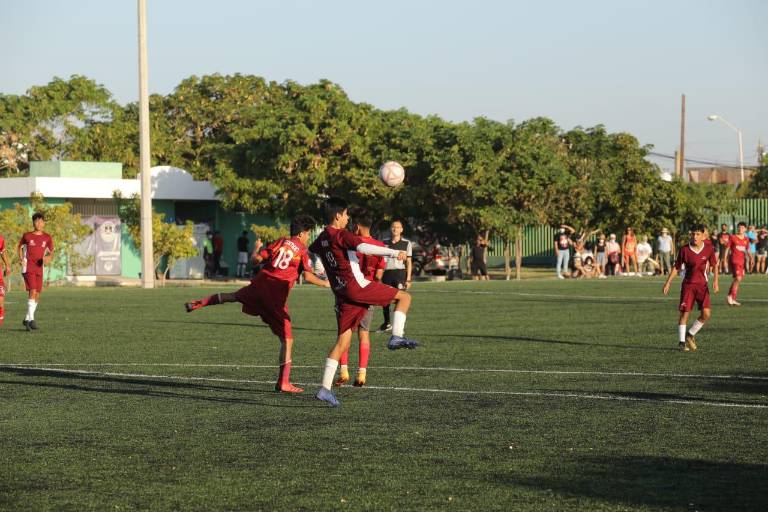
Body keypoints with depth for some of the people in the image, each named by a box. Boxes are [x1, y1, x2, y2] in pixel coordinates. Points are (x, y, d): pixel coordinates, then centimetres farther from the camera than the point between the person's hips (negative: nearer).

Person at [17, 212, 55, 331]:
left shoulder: (47, 238, 7)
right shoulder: (27, 236, 1)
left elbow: (51, 252, 11)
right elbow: (20, 247, 16)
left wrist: (48, 258, -12)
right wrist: (21, 259, 1)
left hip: (39, 268, 4)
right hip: (28, 268, -4)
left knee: (37, 295, 5)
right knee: (32, 291, -18)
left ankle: (27, 319, 19)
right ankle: (31, 319, -19)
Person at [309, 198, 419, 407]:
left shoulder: (322, 238, 16)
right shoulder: (341, 235, -9)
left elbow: (311, 250, 39)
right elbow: (363, 247, -26)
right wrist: (394, 253, -30)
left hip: (342, 293, 8)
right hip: (356, 286, -8)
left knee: (343, 341, 8)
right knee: (404, 297, 1)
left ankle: (325, 388, 2)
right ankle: (396, 336, -17)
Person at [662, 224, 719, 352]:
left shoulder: (709, 248, -3)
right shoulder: (684, 250, -7)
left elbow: (714, 265, 9)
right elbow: (676, 267, 2)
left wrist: (715, 281, -2)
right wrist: (667, 283, -2)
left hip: (703, 285, 2)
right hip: (688, 284, -2)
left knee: (706, 313, -10)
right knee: (684, 312, -5)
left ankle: (690, 335, 11)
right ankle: (681, 342, 6)